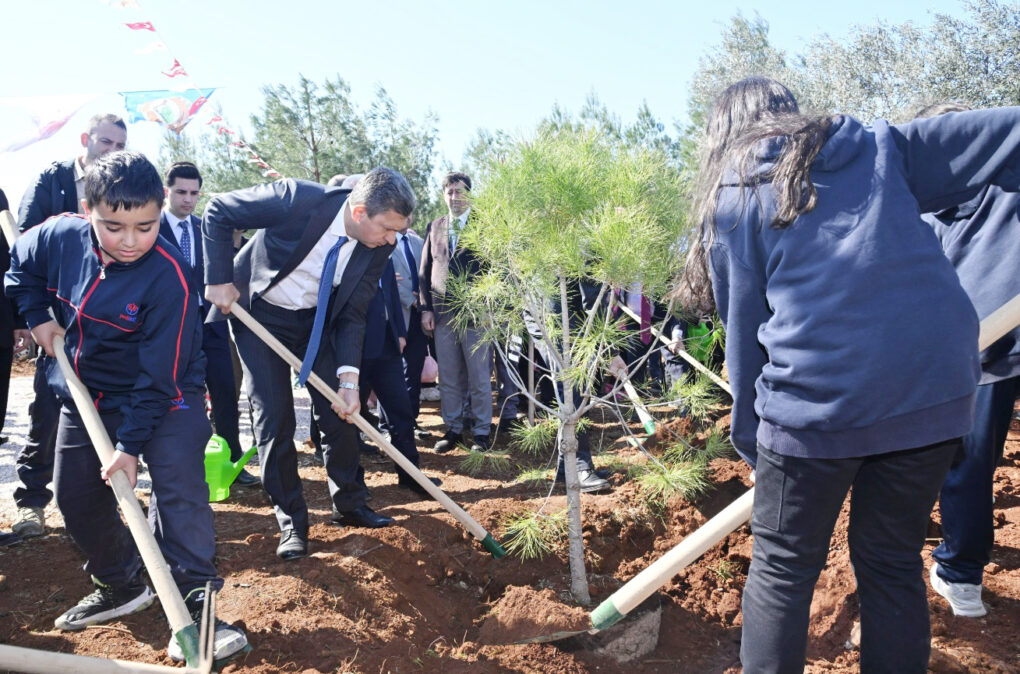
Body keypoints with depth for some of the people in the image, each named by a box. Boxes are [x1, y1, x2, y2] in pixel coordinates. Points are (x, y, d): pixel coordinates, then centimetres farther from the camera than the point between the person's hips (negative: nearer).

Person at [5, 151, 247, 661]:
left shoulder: (167, 276, -28)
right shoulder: (62, 236, -12)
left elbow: (159, 375, -25)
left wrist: (130, 444, -24)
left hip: (162, 400, -6)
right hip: (86, 395, 6)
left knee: (179, 494, -19)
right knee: (76, 499, 15)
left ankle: (191, 608, -13)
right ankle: (120, 587, 34)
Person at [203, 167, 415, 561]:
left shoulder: (378, 246, -17)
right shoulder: (297, 199, -31)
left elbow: (352, 315, -11)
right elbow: (218, 211, -18)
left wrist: (348, 378, -20)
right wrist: (219, 280, -19)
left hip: (317, 320, 4)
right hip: (258, 313, -3)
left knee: (340, 411, 4)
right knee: (274, 418, -3)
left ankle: (349, 505, 22)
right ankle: (291, 522, 11)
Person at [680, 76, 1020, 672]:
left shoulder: (731, 197, 6)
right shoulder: (882, 148, 15)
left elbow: (745, 325, 4)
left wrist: (754, 439, 10)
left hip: (815, 400, -3)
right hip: (936, 388, 4)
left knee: (782, 567, 14)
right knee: (894, 566, 19)